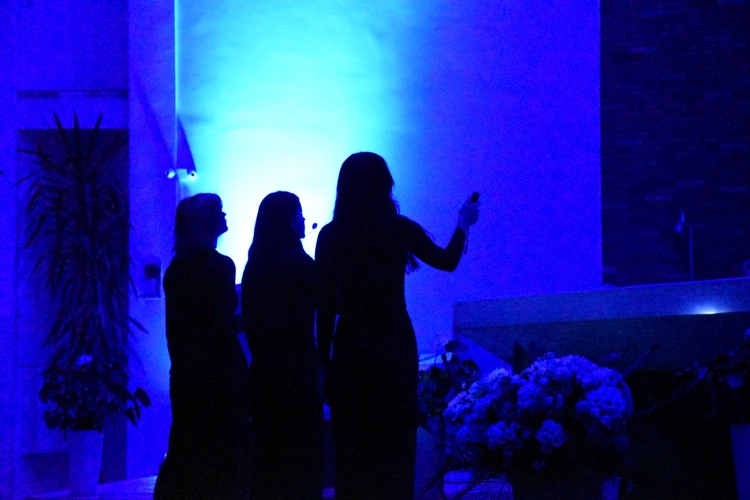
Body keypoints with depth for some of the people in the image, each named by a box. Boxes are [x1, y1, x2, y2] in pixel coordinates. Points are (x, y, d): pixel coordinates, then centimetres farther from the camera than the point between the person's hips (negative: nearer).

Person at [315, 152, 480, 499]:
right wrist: (463, 224, 31)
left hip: (350, 347, 1)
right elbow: (447, 261, 13)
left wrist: (324, 357, 6)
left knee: (351, 444, 7)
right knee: (395, 441, 8)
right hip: (394, 344, -1)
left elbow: (325, 304, -2)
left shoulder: (331, 235, -3)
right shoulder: (400, 229, -4)